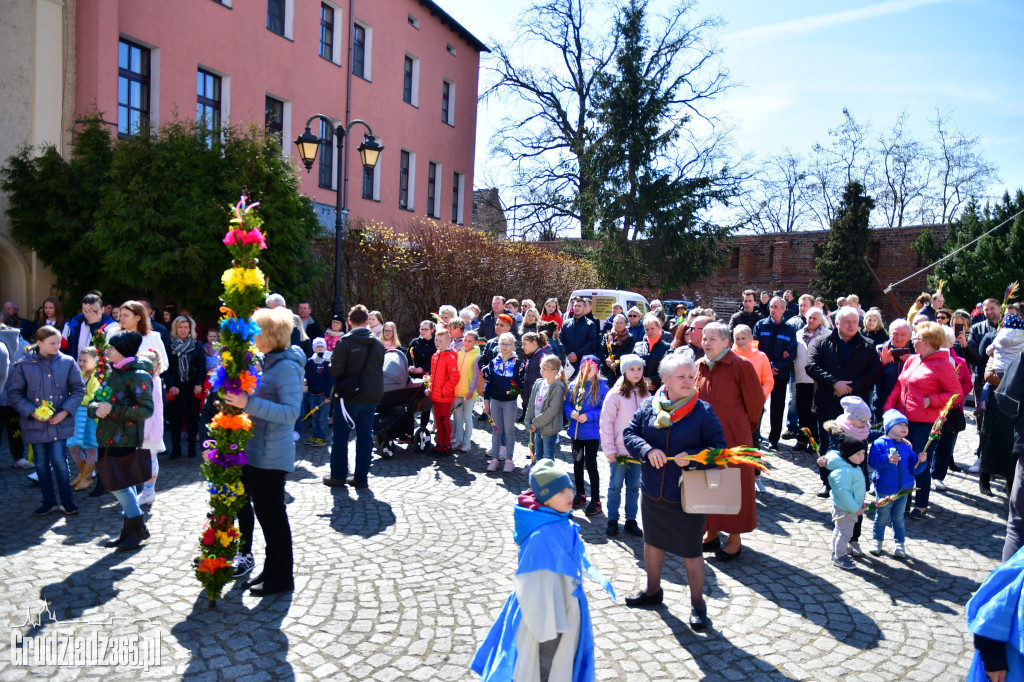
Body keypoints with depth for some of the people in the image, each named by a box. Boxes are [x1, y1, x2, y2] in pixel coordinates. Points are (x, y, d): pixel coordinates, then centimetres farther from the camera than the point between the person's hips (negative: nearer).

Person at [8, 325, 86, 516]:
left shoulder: (67, 362, -2)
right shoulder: (23, 365, -4)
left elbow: (78, 389, 3)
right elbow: (14, 393, 0)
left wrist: (65, 411, -8)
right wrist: (32, 412, -11)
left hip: (60, 422, -1)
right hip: (35, 424, 1)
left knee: (59, 460, -3)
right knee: (41, 463, 11)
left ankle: (67, 501, 10)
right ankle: (49, 502, 24)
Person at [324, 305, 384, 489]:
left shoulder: (344, 342, -13)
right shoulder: (378, 344, 3)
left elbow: (335, 370, -16)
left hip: (349, 397, -4)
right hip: (371, 397, 4)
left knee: (341, 436, 9)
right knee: (365, 436, 9)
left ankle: (338, 475, 15)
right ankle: (361, 477, 14)